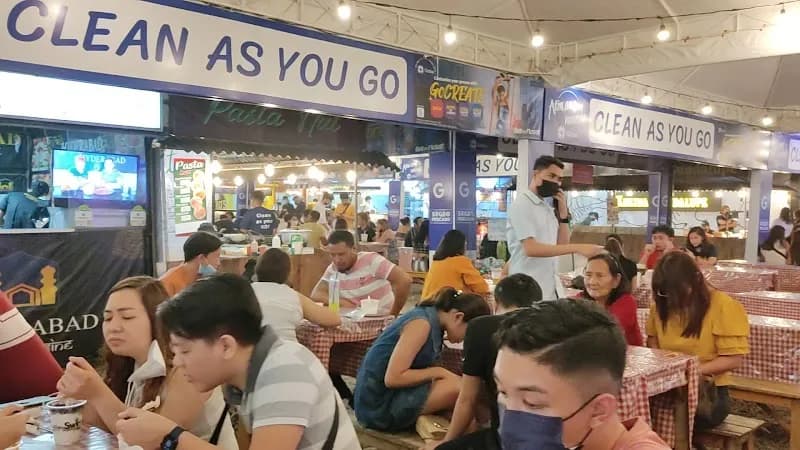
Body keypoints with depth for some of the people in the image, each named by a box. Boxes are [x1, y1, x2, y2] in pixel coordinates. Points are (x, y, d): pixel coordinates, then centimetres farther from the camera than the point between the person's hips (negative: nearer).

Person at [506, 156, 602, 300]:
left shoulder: (548, 208, 15)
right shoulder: (521, 204, -10)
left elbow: (562, 245, 12)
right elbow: (531, 249, -22)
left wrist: (563, 212, 2)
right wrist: (578, 248, -27)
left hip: (552, 288, 8)